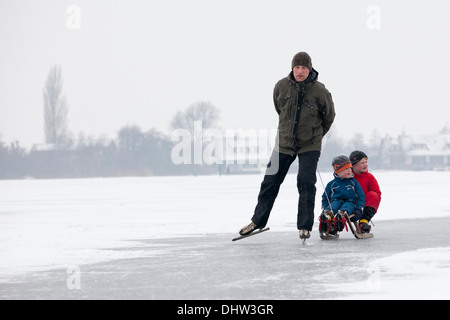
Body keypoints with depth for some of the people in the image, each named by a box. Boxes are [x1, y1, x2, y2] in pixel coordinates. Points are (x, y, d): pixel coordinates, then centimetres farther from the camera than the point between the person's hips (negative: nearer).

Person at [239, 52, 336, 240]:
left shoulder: (319, 91, -13)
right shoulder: (282, 87, -6)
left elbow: (329, 116, 4)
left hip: (309, 146, -3)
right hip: (284, 142, 3)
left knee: (306, 183, -11)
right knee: (270, 182, 6)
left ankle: (304, 227, 0)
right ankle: (258, 221, 21)